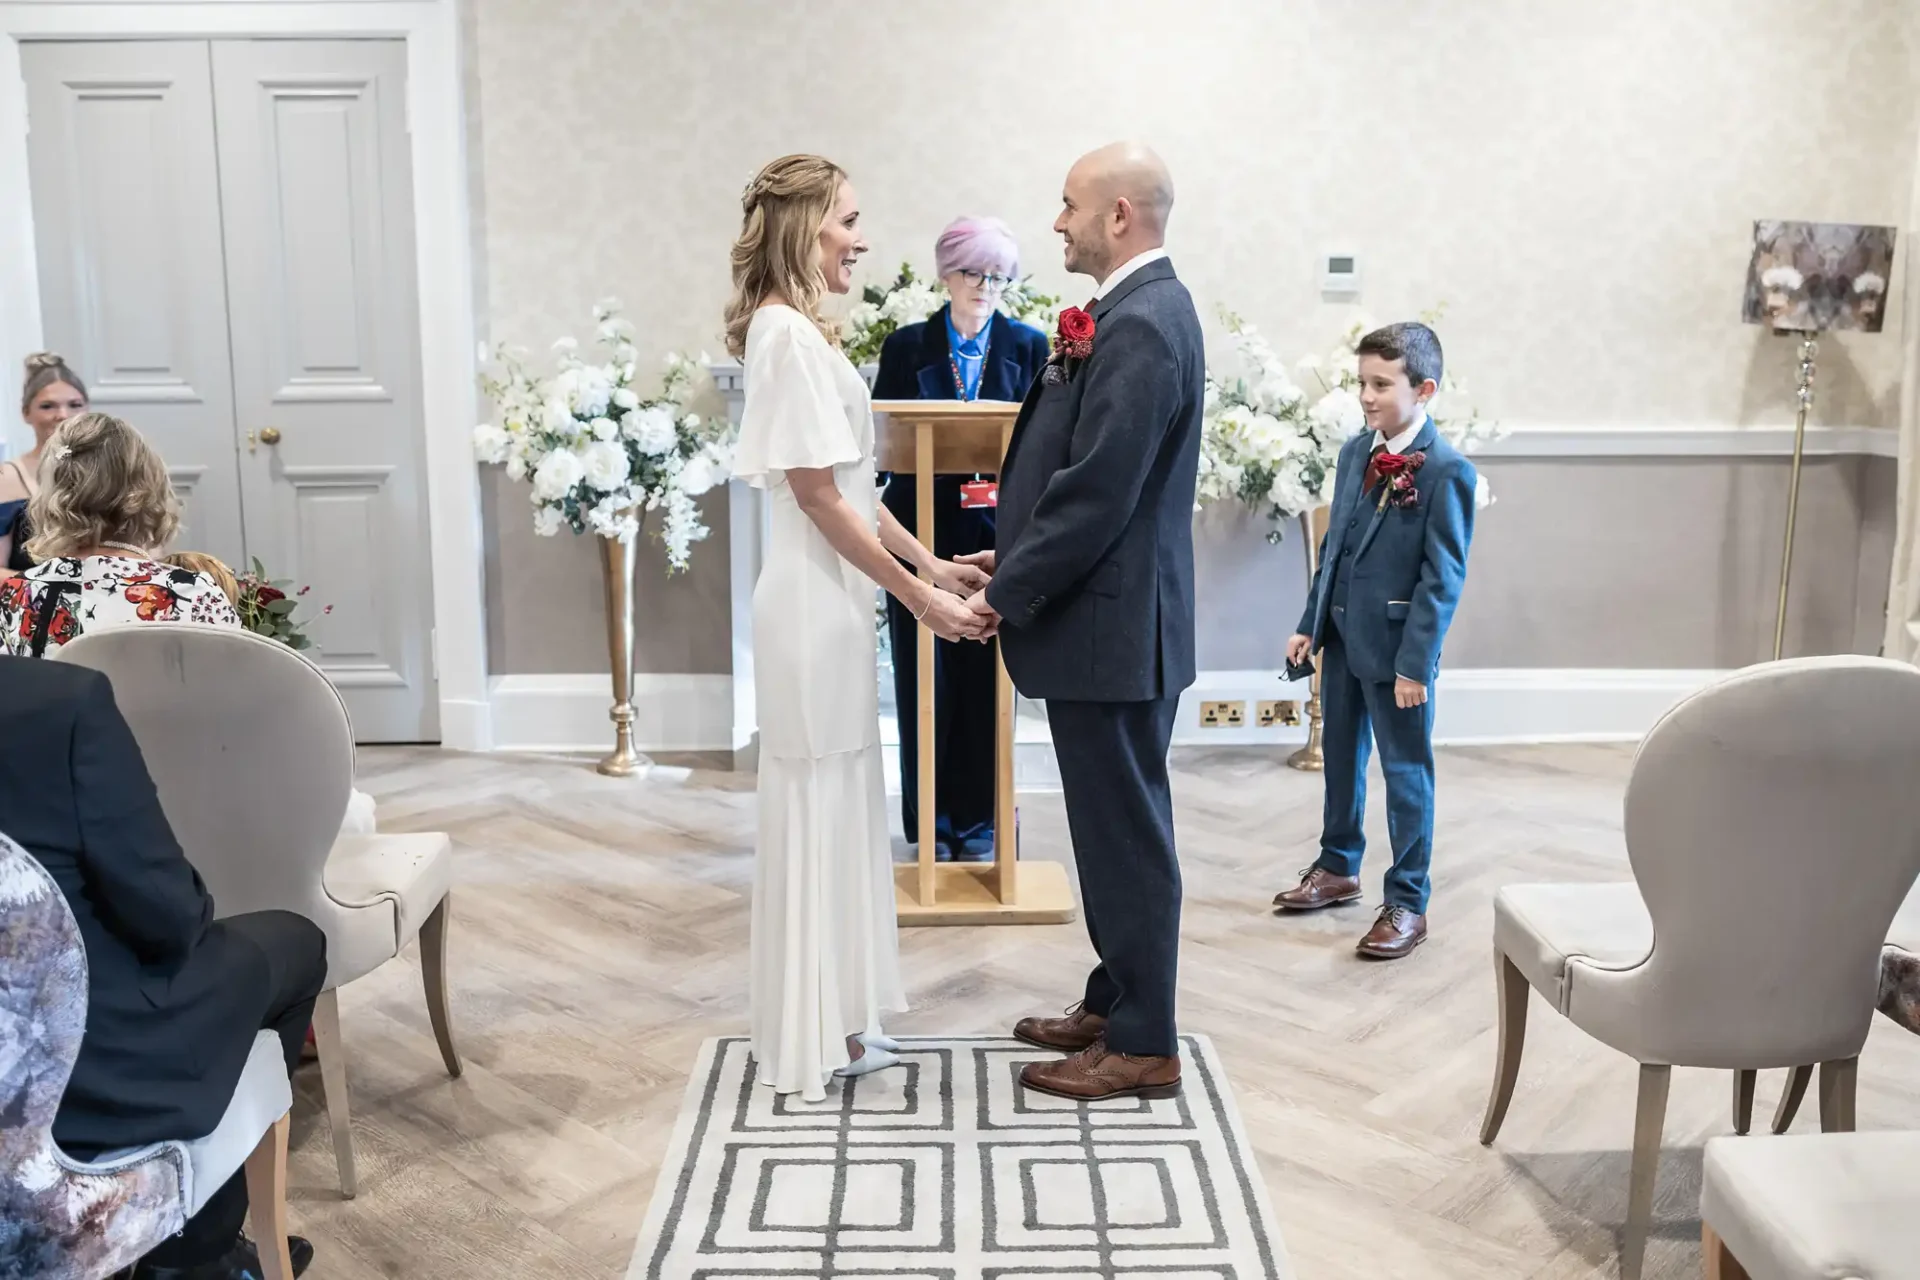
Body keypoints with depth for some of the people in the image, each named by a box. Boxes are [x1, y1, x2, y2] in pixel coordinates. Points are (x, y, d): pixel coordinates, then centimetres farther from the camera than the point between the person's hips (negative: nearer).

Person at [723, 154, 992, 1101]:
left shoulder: (797, 330, 15)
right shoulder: (790, 335, -15)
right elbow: (819, 493, -19)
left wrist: (930, 564, 14)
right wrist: (915, 594, -15)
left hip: (829, 601, 10)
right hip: (816, 606, -10)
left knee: (834, 809, 15)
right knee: (817, 811, 0)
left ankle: (831, 1026, 27)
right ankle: (811, 1043, 14)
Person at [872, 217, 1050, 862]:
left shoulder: (1029, 345, 5)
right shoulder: (907, 346, 4)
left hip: (995, 534, 0)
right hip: (923, 534, 0)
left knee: (985, 680, 4)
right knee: (926, 681, 3)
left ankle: (977, 821, 18)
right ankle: (931, 821, 16)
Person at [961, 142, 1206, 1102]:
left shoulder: (1141, 325, -18)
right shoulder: (1141, 311, 14)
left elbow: (1098, 490, -23)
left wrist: (1012, 592, -14)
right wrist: (1019, 557, 11)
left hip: (1111, 624, -10)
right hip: (1112, 617, 10)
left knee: (1125, 830, 0)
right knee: (1116, 823, 18)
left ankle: (1142, 1045, 13)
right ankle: (1114, 1003, 32)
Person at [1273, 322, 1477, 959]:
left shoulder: (1446, 470, -15)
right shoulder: (1354, 453, 7)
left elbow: (1444, 576, -16)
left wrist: (1415, 662, -19)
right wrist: (1310, 624, 10)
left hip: (1395, 647, -7)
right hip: (1342, 638, 7)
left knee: (1405, 773, 4)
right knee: (1341, 758, 20)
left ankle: (1407, 903, 15)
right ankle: (1338, 867, 37)